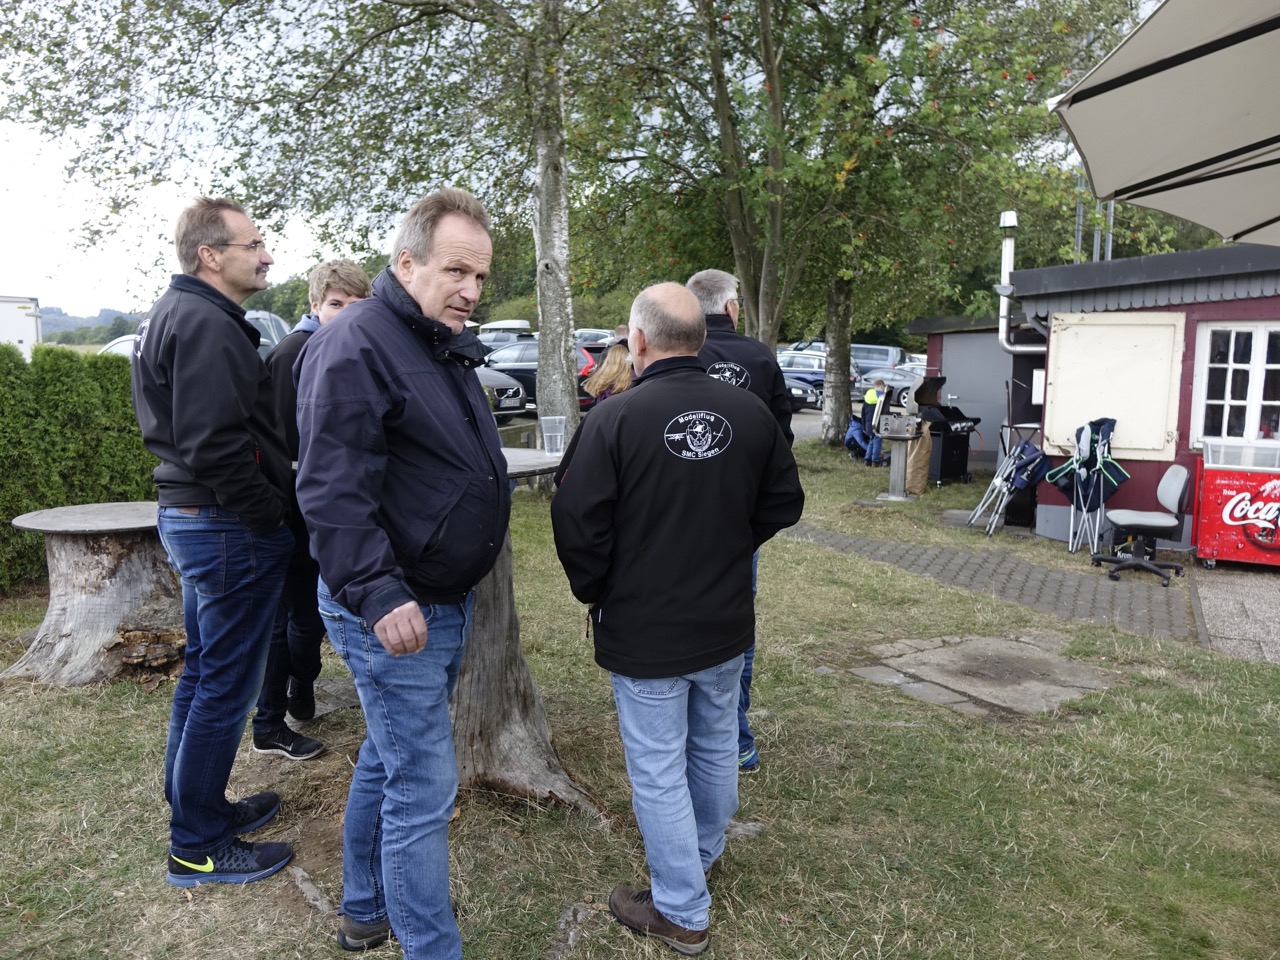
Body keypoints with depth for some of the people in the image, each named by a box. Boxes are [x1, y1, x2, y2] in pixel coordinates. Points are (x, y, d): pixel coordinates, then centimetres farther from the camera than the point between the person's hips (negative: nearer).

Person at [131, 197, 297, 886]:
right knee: (225, 687, 1)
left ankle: (198, 808, 36)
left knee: (202, 672, 20)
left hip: (188, 516, 11)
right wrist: (272, 518, -16)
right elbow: (217, 446, -26)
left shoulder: (173, 314, 15)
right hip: (229, 528, -11)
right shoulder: (207, 324, -19)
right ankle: (197, 848, 15)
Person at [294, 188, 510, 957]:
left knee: (390, 758, 22)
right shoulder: (356, 345, -18)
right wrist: (379, 596, -29)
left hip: (447, 599, 10)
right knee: (425, 787, -2)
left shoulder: (447, 348, 13)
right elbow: (333, 490, -25)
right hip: (396, 610, -10)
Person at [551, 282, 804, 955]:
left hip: (643, 631, -5)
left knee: (658, 768, 9)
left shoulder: (614, 419, -19)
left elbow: (578, 523, -17)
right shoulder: (751, 412, -5)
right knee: (715, 747, 24)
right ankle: (700, 857, 48)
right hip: (726, 622, 5)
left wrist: (593, 594, 1)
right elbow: (784, 503, 4)